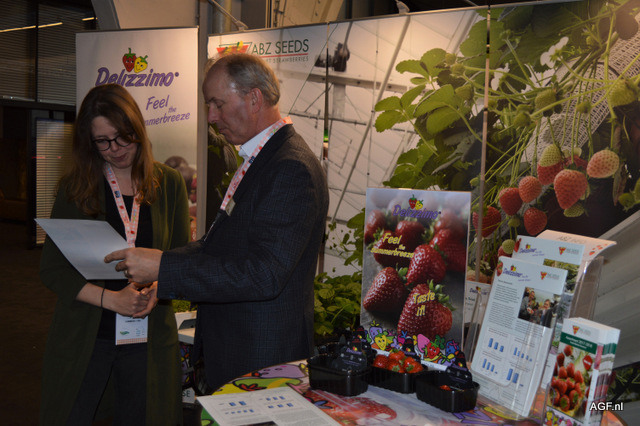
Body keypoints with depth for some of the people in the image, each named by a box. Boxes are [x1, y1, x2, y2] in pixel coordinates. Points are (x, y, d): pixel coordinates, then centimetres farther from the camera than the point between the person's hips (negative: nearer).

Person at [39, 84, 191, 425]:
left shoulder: (169, 184, 4)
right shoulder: (75, 187, 1)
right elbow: (51, 269, -3)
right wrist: (111, 298, -17)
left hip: (149, 336, 1)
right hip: (83, 335, 0)